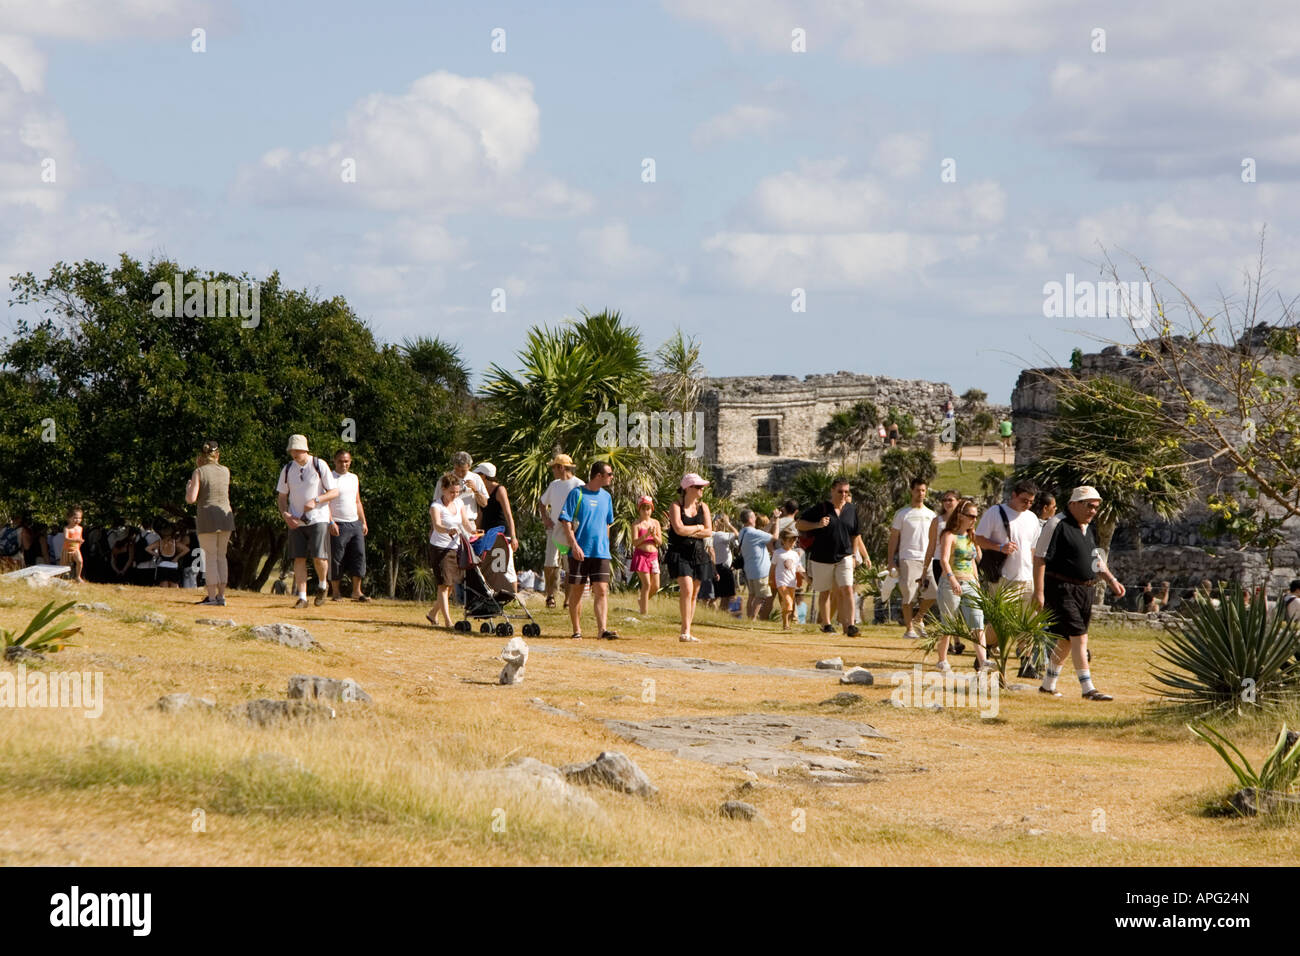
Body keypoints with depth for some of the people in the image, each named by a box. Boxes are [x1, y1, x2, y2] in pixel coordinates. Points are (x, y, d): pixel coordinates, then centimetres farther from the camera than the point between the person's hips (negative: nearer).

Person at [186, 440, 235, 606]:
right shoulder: (226, 471, 6)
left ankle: (212, 597, -4)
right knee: (221, 556, 13)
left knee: (210, 557, -1)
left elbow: (191, 499, -12)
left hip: (207, 518, -4)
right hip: (225, 516, 4)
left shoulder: (199, 472, -7)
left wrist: (188, 487, 10)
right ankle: (221, 596, 12)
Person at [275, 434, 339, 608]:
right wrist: (285, 514, -6)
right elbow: (281, 496, 13)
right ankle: (302, 597, 0)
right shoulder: (287, 469, 6)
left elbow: (335, 492, -5)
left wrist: (315, 501, -19)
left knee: (319, 557, -13)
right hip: (296, 521, 4)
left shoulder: (320, 466, -5)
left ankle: (322, 585, 15)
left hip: (318, 518, -4)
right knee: (299, 558, -2)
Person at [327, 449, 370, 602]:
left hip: (355, 523, 5)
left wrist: (364, 522, 16)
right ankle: (336, 592, 6)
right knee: (336, 558, -3)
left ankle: (356, 591, -2)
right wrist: (331, 522, -18)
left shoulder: (354, 478, 17)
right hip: (338, 525, -5)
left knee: (359, 555, -4)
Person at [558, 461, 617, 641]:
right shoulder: (577, 494, -4)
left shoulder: (606, 497, 14)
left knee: (601, 591, -7)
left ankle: (602, 629, -14)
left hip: (601, 552, 4)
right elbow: (566, 522, -8)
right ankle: (577, 630, 10)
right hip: (580, 552, -4)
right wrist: (574, 545, -16)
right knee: (576, 591, 2)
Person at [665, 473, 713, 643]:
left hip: (699, 553, 5)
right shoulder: (676, 506, -4)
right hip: (680, 553, -5)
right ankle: (685, 631, -17)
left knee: (694, 594, 5)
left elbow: (709, 532, 3)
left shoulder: (703, 507, 11)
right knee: (687, 589, -18)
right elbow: (679, 529, -17)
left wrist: (689, 532, -9)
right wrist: (698, 528, -3)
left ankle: (687, 633, 11)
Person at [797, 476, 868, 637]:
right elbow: (798, 524, -4)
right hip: (822, 558, -2)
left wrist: (865, 556, 12)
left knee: (847, 590, -12)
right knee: (825, 592, 8)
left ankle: (850, 625, -17)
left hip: (844, 557, 2)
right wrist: (817, 525, -20)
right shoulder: (821, 509, -5)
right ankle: (826, 624, 22)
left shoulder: (851, 510, 7)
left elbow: (855, 535, 16)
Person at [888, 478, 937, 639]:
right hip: (908, 559, -3)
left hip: (927, 559, 3)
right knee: (908, 596, -4)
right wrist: (891, 561, -5)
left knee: (932, 594, -7)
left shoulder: (931, 515, 15)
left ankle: (919, 618, 17)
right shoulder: (902, 514, 3)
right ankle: (909, 629, 5)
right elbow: (894, 538, 2)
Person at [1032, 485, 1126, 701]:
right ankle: (1088, 689, -13)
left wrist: (1112, 580, 19)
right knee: (1079, 636, -13)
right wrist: (1039, 592, -19)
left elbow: (1096, 557, 28)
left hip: (1084, 590, 9)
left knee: (1067, 640, 13)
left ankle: (1048, 685, 25)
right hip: (1061, 588, -9)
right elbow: (1040, 558, -15)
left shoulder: (1089, 527, 14)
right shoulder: (1057, 525, -13)